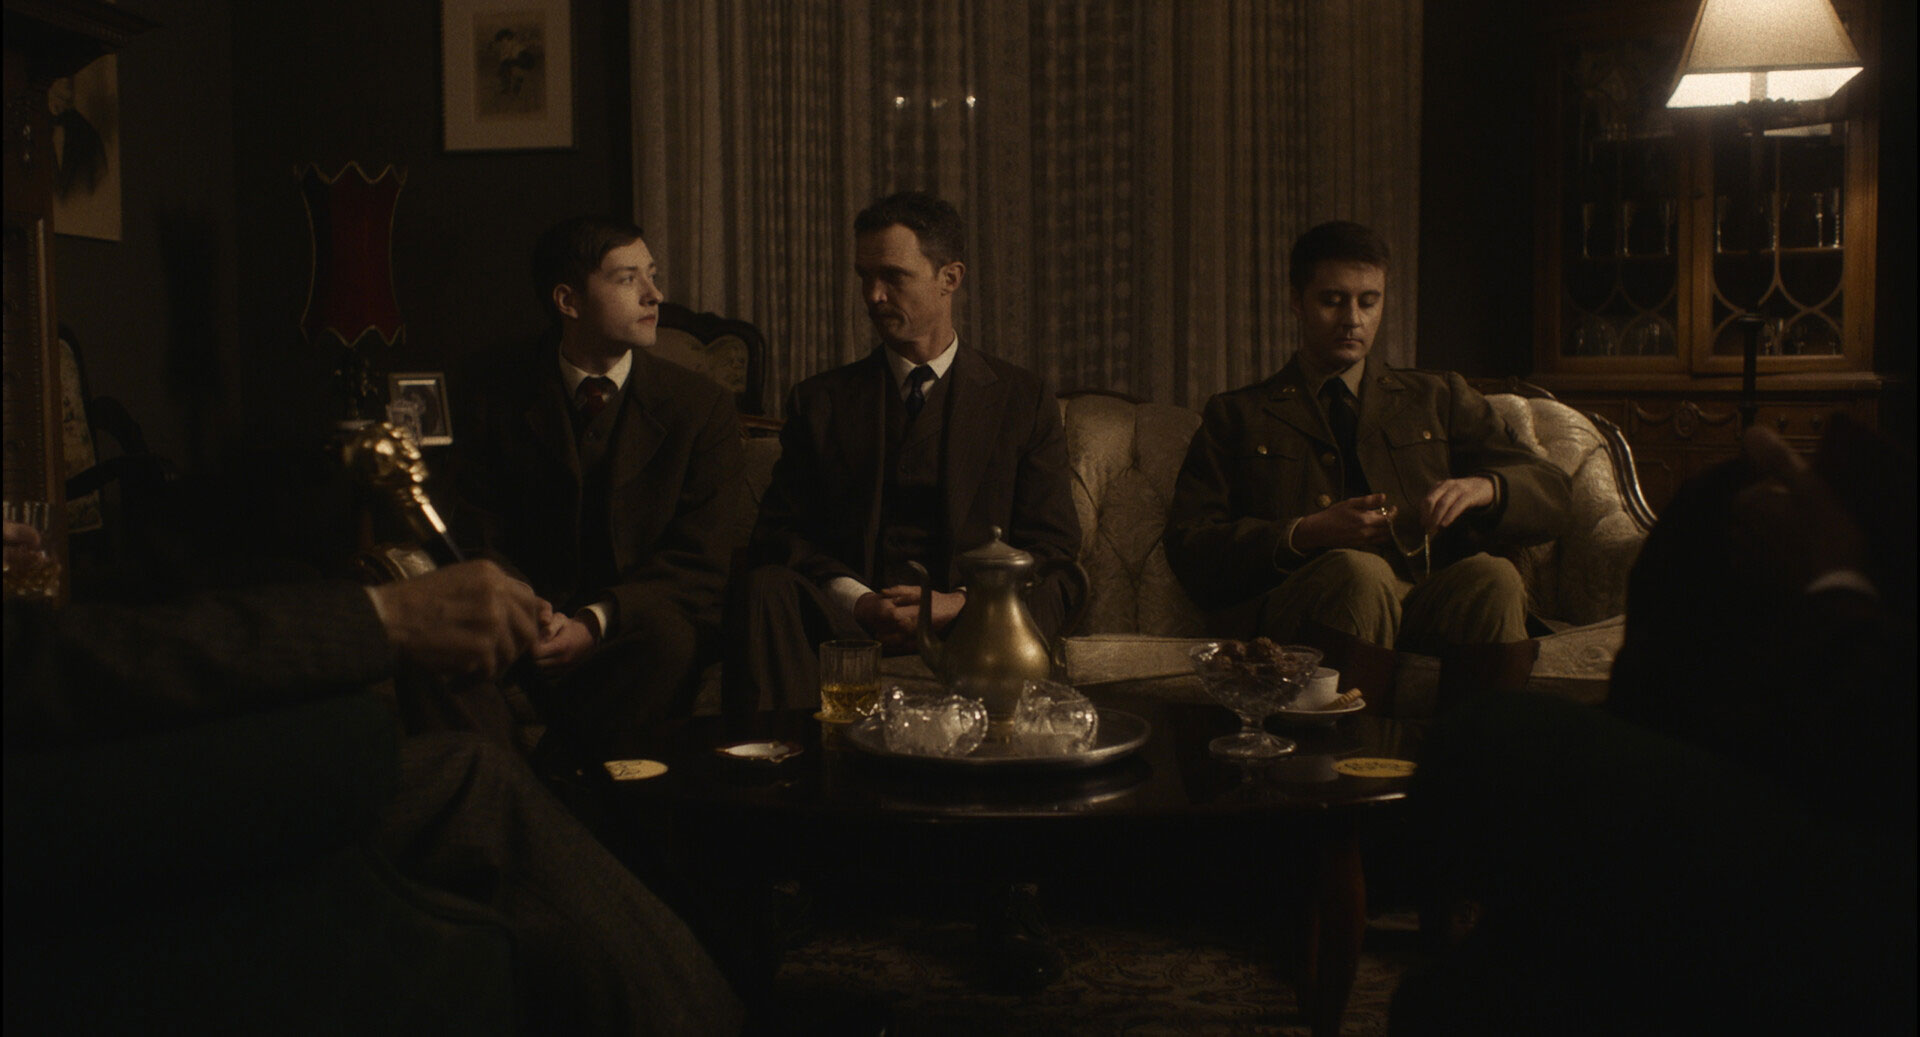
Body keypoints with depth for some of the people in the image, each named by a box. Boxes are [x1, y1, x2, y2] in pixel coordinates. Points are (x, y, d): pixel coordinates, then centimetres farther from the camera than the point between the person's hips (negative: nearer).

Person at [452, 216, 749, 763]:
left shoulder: (703, 406, 0)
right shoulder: (501, 394, 6)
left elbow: (706, 561, -6)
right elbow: (480, 538, 3)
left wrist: (597, 622, -23)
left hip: (639, 624, 0)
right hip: (538, 631, 1)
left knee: (666, 634, -35)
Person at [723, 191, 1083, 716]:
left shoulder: (1025, 401, 13)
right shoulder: (819, 401, 17)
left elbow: (1053, 552, 6)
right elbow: (781, 530, 8)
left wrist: (962, 603, -14)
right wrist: (856, 602, -13)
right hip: (846, 623, 2)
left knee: (1025, 608, -35)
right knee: (763, 589, -29)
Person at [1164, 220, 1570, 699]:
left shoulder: (1439, 399, 28)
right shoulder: (1237, 417, 21)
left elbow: (1550, 495, 19)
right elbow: (1187, 547, 8)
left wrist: (1481, 488, -5)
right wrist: (1306, 534, -8)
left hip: (1426, 604, 2)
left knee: (1492, 576, -31)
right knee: (1358, 571, -35)